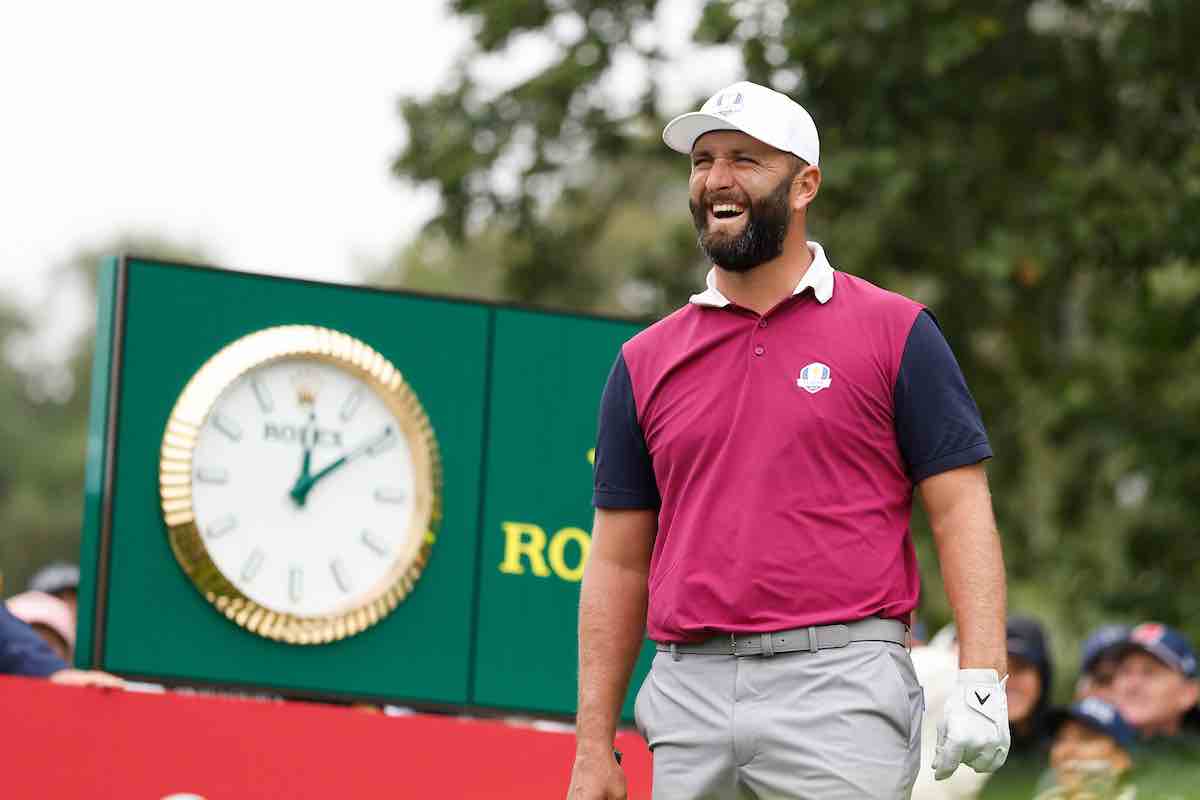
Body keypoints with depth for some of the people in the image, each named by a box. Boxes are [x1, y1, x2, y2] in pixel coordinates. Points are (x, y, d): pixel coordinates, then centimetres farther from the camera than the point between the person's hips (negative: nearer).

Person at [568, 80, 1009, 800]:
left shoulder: (895, 331, 5)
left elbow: (961, 511, 0)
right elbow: (619, 562, 14)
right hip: (689, 701, 4)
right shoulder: (646, 361, 14)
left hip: (842, 690, -3)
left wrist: (981, 679, -13)